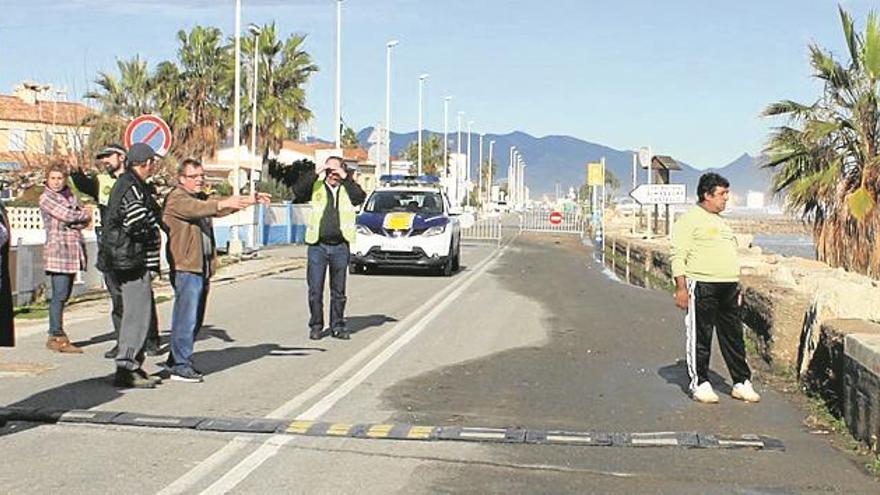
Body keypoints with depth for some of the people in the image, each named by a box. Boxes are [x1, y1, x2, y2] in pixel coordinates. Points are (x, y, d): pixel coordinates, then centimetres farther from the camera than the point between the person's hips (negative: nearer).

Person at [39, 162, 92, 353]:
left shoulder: (70, 195, 19)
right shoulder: (46, 198, -3)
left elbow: (86, 219, 12)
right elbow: (67, 215, -13)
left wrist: (76, 222, -8)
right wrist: (84, 214, 3)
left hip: (73, 251, 7)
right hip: (57, 250, -7)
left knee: (64, 295, 9)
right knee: (59, 295, -9)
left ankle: (57, 335, 14)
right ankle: (57, 337, -6)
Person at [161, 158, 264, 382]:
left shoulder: (201, 198, 22)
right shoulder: (176, 199, -8)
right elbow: (197, 209, -25)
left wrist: (249, 200, 2)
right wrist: (224, 203, -40)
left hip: (202, 267, 9)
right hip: (185, 268, -9)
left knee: (195, 319, 14)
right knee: (186, 317, -9)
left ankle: (176, 360, 23)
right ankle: (180, 365, -5)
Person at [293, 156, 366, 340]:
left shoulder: (348, 188, 7)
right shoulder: (316, 187, 5)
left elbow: (360, 197, -11)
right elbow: (298, 191, -10)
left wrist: (346, 178, -12)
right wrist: (315, 173, -12)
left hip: (340, 247, 1)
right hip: (318, 246, -1)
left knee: (339, 291, 9)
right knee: (315, 290, 2)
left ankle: (337, 326, 18)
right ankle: (316, 326, 12)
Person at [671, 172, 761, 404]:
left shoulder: (722, 222, 21)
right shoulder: (690, 219, -5)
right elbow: (679, 256, -10)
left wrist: (737, 288, 22)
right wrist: (681, 287, -17)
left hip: (728, 288, 8)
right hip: (701, 287, -8)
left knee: (734, 337, 9)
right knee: (700, 337, -1)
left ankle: (742, 383, 16)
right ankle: (700, 384, 7)